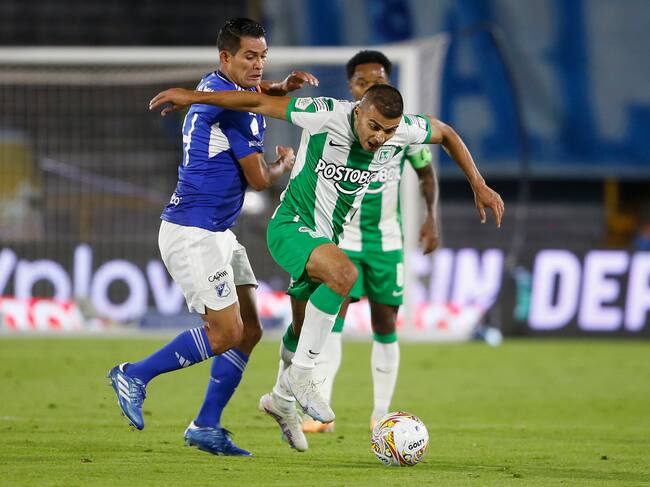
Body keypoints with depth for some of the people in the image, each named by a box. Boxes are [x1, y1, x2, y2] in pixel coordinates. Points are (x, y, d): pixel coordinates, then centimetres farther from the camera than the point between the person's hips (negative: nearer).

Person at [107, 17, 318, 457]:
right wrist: (285, 164, 9)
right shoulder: (233, 107, -18)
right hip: (193, 233, -10)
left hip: (217, 233, 10)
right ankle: (135, 375, 1)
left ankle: (207, 426, 8)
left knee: (249, 330, 6)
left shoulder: (213, 86, 11)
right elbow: (258, 179, -13)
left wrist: (285, 86, 17)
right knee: (226, 333, -11)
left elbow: (252, 91, 38)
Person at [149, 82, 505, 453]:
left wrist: (479, 186, 8)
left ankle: (282, 398, 46)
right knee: (344, 273, -33)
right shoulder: (328, 116, -27)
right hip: (290, 227, -6)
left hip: (327, 238, 6)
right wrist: (194, 98, -18)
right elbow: (260, 102, -20)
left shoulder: (403, 130, -13)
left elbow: (446, 133, 8)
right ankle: (301, 375, -22)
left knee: (305, 331, 18)